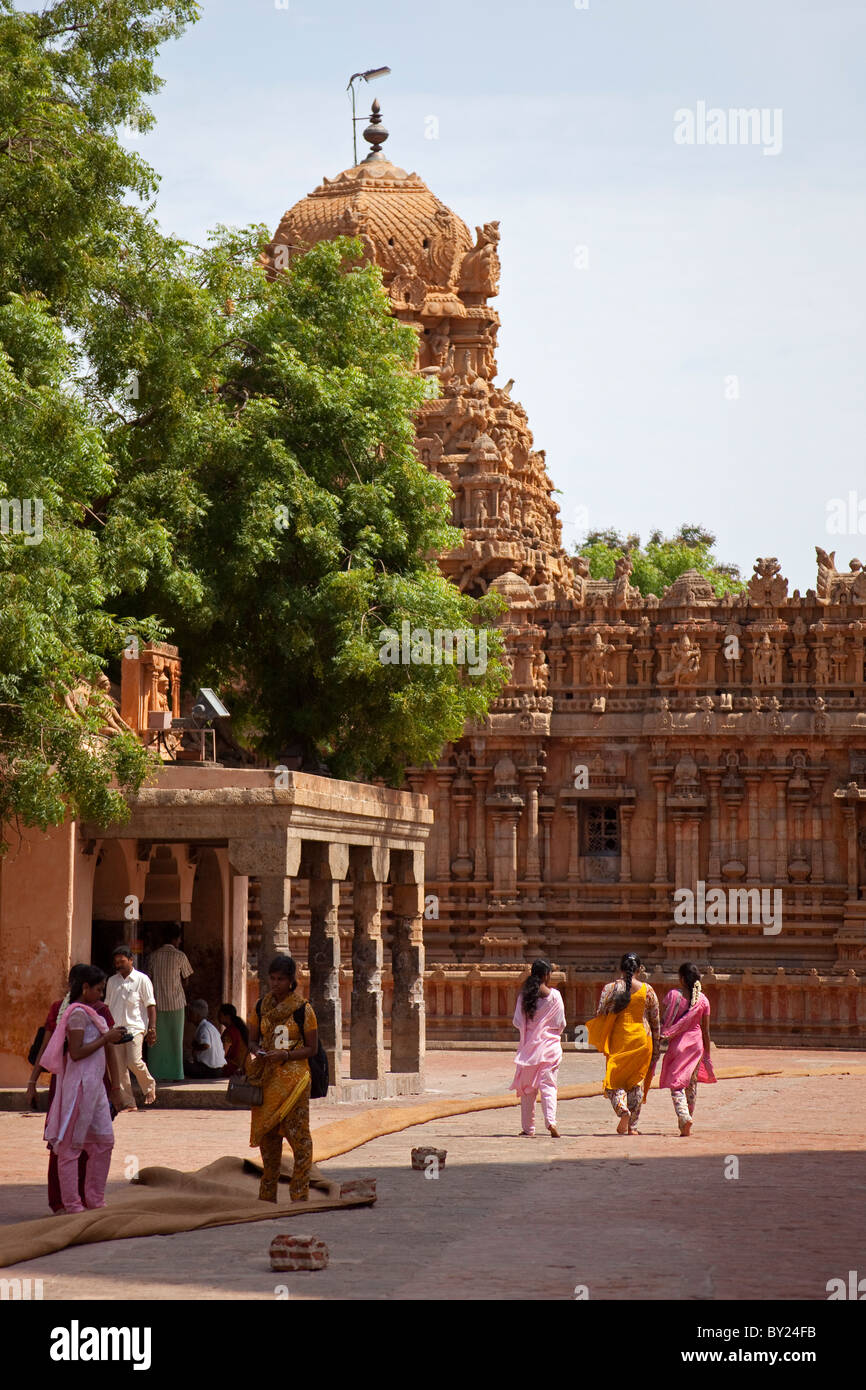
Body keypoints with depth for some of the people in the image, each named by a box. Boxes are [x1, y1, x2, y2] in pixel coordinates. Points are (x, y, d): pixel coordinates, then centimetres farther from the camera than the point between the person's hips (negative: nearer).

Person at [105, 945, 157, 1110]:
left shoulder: (142, 979, 2)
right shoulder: (112, 981, 15)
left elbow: (150, 1005, 0)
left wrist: (152, 1028, -8)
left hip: (135, 1028, -5)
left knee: (134, 1061, -18)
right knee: (119, 1067, -1)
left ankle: (149, 1086, 10)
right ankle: (128, 1102, 3)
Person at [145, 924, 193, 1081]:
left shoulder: (154, 955, 2)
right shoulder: (180, 956, -6)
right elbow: (185, 981, 1)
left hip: (157, 1003, 2)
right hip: (175, 1003, -2)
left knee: (156, 1040, 7)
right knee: (175, 1040, 5)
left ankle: (155, 1073, 6)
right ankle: (175, 1073, 6)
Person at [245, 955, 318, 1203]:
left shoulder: (303, 1010, -4)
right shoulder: (261, 1007, 9)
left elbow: (312, 1049, -4)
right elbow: (253, 1039, 14)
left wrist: (285, 1055, -17)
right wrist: (257, 1051, -9)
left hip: (294, 1077, -5)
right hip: (267, 1078, 5)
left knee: (298, 1133, -7)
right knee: (267, 1133, 7)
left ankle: (299, 1194, -4)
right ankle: (267, 1196, 15)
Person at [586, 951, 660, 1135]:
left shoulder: (610, 988, -4)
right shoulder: (647, 991, 1)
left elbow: (600, 1015, -5)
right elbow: (655, 1021, 5)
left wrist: (600, 1040, 8)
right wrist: (656, 1047, 14)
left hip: (618, 1038, -1)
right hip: (641, 1038, 1)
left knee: (614, 1081, 6)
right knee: (637, 1082, 10)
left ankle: (623, 1110, -21)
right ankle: (632, 1125, 9)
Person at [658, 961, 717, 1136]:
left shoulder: (672, 995, -7)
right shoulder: (703, 999, 0)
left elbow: (664, 1022, -6)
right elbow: (706, 1030, 3)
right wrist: (707, 1054, 10)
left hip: (677, 1043, -3)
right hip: (696, 1043, 3)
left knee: (676, 1084, -2)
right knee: (691, 1084, 16)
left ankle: (684, 1117, -24)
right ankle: (687, 1122, 24)